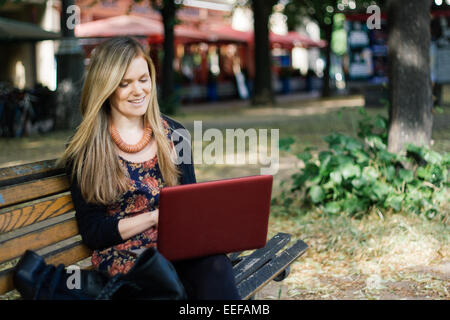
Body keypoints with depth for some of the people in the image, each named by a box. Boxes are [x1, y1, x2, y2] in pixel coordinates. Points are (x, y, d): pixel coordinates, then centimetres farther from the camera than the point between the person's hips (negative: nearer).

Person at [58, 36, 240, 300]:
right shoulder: (85, 150, 3)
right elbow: (92, 231, 0)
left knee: (215, 265, -33)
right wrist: (155, 217, -13)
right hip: (123, 256, -3)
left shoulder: (173, 133, 14)